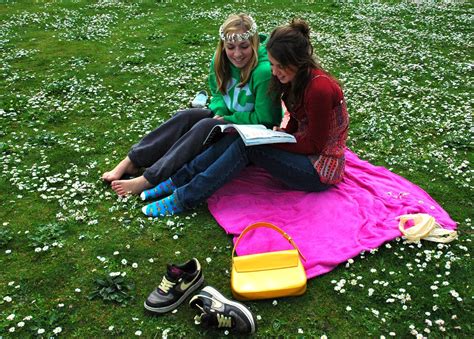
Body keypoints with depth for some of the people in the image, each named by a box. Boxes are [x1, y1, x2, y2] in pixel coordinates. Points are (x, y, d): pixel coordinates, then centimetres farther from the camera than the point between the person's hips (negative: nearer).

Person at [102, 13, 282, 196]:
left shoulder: (264, 71, -29)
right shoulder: (221, 60, -7)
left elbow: (264, 119, -23)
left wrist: (226, 119, -19)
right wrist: (219, 113, -12)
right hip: (228, 117, 7)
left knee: (205, 126, -29)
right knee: (185, 117, -15)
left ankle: (148, 180, -28)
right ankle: (131, 162, -11)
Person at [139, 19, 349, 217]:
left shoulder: (319, 88, -27)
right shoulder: (297, 77, 0)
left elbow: (315, 145, -21)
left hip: (321, 171, -8)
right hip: (304, 149, 8)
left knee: (247, 146, -24)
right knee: (237, 137, -11)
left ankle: (184, 199, -17)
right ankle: (179, 181, -7)